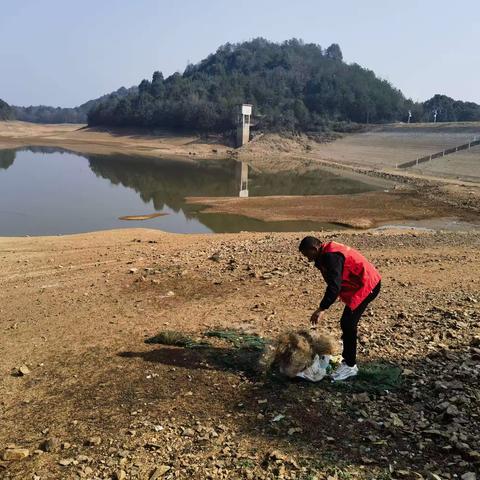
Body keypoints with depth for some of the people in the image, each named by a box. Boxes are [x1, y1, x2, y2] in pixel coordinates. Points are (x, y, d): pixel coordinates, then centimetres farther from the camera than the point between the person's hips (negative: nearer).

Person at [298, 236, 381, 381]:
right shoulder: (327, 255, 9)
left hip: (366, 286, -11)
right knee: (346, 323, 15)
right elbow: (334, 283, 14)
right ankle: (346, 358, 26)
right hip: (364, 284, 11)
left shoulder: (331, 256, -23)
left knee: (348, 324, -9)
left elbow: (334, 285, -31)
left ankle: (350, 366, 0)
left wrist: (322, 309, -30)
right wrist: (324, 307, 10)